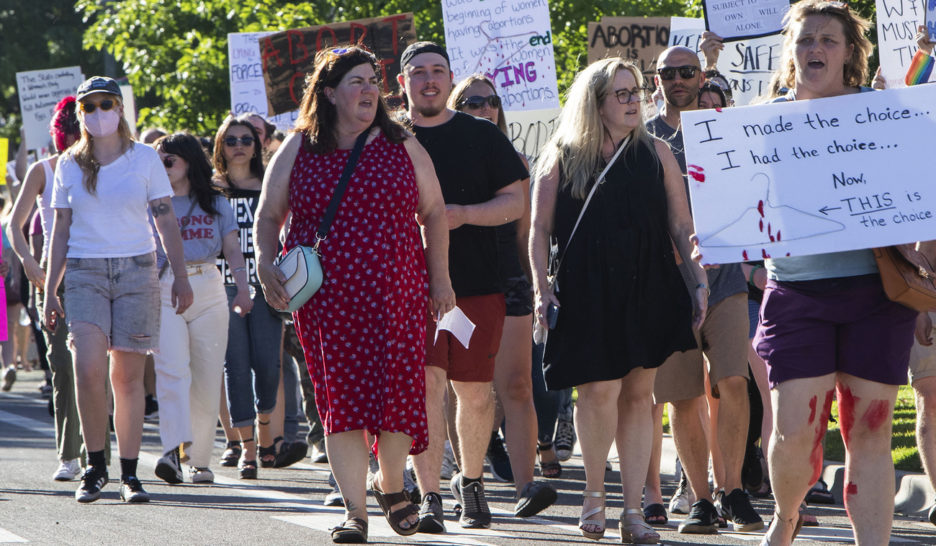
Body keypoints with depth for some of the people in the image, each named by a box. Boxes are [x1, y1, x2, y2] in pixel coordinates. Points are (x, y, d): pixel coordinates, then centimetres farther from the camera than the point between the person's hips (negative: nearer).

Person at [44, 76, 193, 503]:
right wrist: (50, 290, 8)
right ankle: (95, 465, -2)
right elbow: (60, 231, 12)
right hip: (85, 273, 0)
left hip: (136, 271, 0)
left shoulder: (144, 158, 5)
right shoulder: (70, 165, 9)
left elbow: (166, 220, 6)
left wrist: (180, 275, -1)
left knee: (128, 376, -2)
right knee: (88, 368, -17)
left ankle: (129, 473, 7)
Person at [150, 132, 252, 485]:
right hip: (164, 293, -1)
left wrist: (243, 289, -5)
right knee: (171, 370, -19)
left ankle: (199, 459, 7)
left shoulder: (216, 205, 15)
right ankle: (175, 449, -32)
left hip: (209, 295, 1)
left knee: (207, 381, 0)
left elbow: (233, 250, 9)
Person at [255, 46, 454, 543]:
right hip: (325, 296, 0)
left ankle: (390, 485, 21)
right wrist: (266, 266, -3)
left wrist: (439, 279, 7)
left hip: (396, 294, 1)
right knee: (341, 398, -4)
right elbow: (268, 215, 13)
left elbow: (433, 212, 13)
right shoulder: (299, 150, 7)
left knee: (397, 392, -5)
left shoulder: (401, 147, 9)